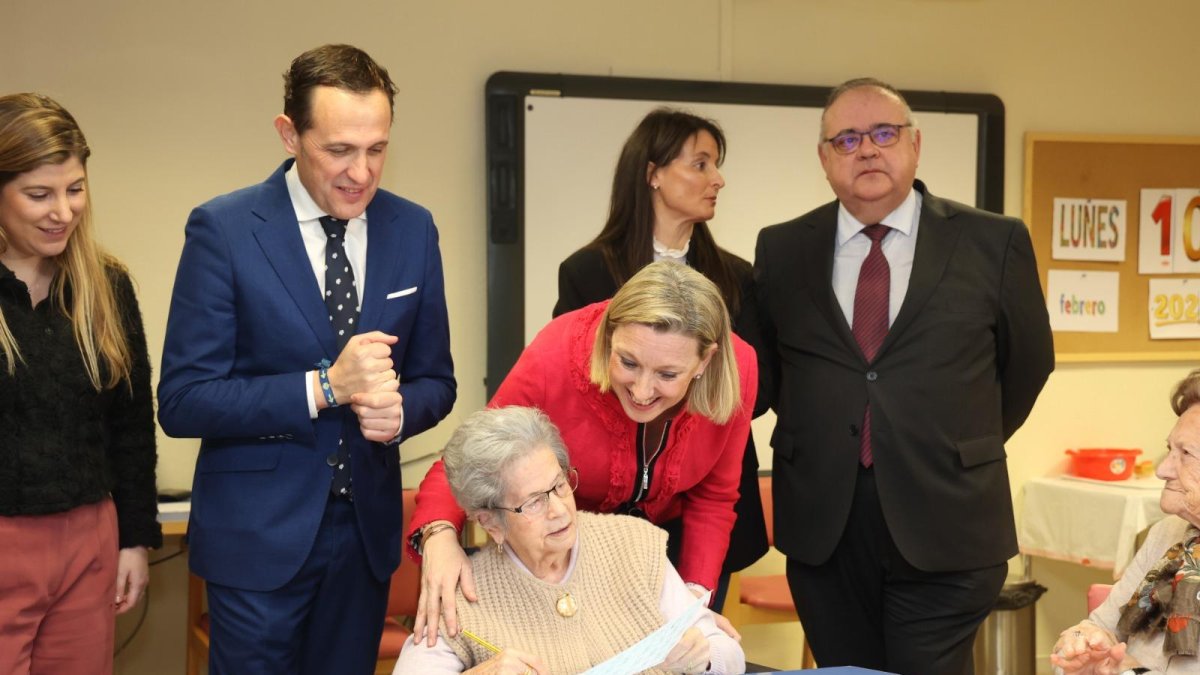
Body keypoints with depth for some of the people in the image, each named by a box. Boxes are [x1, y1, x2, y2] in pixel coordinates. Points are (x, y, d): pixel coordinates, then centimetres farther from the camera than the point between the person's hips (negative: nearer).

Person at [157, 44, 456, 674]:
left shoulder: (413, 229, 1)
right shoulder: (223, 229, -12)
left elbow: (435, 379, 8)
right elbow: (181, 402, -13)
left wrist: (400, 408, -15)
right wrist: (323, 387, -23)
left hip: (369, 525, 4)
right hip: (259, 533, -4)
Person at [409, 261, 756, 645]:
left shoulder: (736, 370, -29)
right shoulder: (555, 359, -36)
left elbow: (712, 498, -12)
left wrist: (695, 595, -24)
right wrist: (439, 535, -43)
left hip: (668, 535, 2)